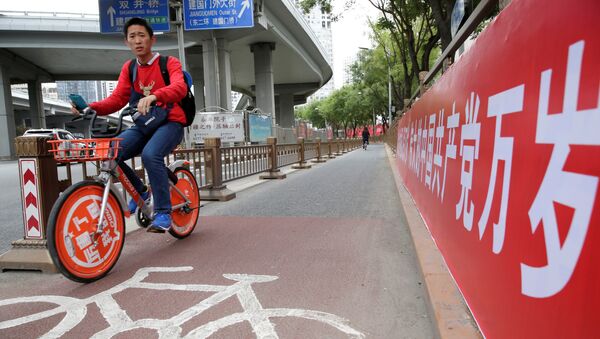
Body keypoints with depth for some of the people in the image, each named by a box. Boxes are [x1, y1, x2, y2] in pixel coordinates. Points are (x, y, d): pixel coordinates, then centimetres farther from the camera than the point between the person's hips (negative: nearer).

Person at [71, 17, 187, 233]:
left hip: (169, 123, -5)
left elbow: (179, 87, -25)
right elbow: (117, 99, 4)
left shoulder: (170, 63, -3)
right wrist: (91, 108, -15)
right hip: (142, 125, 5)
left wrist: (153, 96, -44)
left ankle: (163, 213, -20)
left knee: (150, 154, -34)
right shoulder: (128, 68, 12)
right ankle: (140, 191, 7)